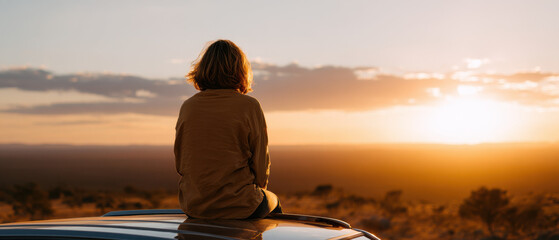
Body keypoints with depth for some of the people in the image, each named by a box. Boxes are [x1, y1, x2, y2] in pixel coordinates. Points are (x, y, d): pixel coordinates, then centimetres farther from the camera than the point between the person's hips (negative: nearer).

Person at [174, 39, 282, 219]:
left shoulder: (187, 106, -1)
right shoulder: (249, 106, -12)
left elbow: (179, 163, 5)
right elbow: (261, 164, -8)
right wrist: (258, 189, 12)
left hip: (193, 207, 4)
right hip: (237, 207, -4)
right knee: (273, 202, 31)